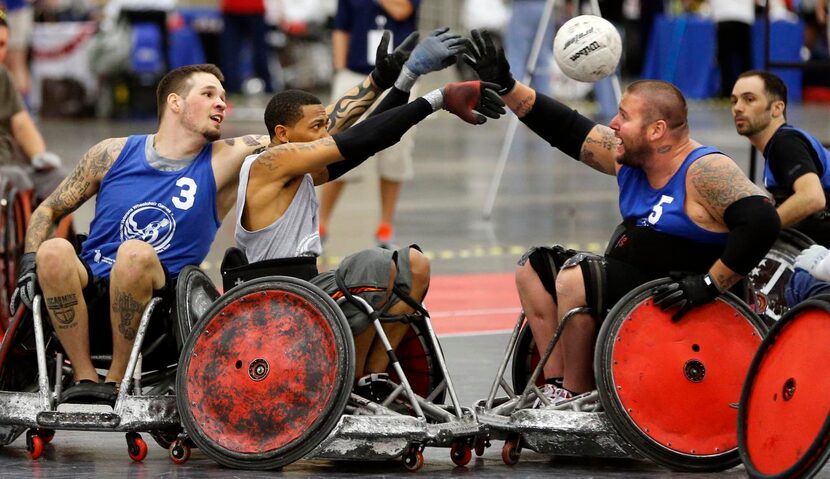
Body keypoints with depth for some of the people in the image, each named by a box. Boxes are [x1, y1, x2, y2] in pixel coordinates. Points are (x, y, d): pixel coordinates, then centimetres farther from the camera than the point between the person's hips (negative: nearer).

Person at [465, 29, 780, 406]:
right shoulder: (628, 157, 4)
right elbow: (565, 129, 11)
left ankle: (576, 399, -15)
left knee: (576, 277, -25)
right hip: (626, 280, 10)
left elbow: (761, 222, -31)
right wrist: (505, 86, 7)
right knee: (534, 267, 12)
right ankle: (556, 382, -1)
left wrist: (710, 284, -30)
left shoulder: (705, 170, -21)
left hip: (676, 297, -10)